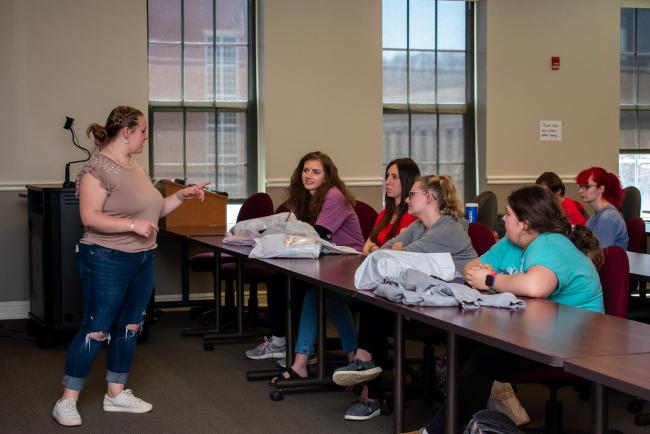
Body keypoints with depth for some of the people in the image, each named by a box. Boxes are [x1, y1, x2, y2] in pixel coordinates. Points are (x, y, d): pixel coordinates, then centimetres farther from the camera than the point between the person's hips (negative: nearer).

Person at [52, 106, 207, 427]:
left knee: (129, 327, 12)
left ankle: (116, 394, 23)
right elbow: (90, 217, -23)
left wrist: (182, 196, 7)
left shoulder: (136, 167, 11)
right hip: (107, 261, -9)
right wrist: (133, 225, -29)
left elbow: (152, 210, 18)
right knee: (96, 330, -5)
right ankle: (67, 401, 5)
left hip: (143, 260, 9)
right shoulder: (97, 168, -16)